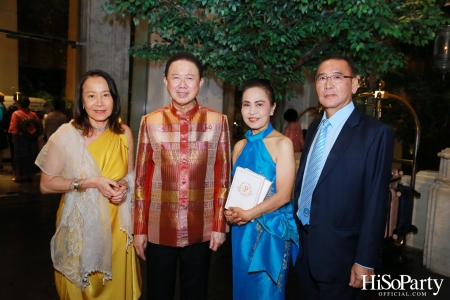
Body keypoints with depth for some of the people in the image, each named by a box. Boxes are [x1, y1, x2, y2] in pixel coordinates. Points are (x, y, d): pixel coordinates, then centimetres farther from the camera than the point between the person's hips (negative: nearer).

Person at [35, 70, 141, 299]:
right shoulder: (66, 134, -13)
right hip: (80, 225, -2)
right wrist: (90, 182, -22)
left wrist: (124, 186, -11)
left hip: (116, 225, 3)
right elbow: (46, 184, -11)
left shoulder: (124, 133, -2)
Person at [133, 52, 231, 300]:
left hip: (201, 231, 0)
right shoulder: (150, 122, -1)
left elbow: (222, 177, 0)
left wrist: (219, 225, -1)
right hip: (158, 230, 0)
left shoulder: (217, 121, -2)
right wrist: (139, 229, 1)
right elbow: (142, 179, 0)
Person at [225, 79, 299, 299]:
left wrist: (248, 214, -21)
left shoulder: (282, 143, -10)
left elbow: (283, 195, -15)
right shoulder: (240, 146, 6)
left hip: (271, 230, -5)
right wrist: (230, 212, -6)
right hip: (241, 230, 5)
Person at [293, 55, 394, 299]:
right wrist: (295, 228, 8)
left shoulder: (375, 132, -12)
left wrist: (366, 261, -13)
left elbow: (376, 202, -14)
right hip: (303, 246, 6)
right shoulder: (314, 129, 8)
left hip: (339, 252, -6)